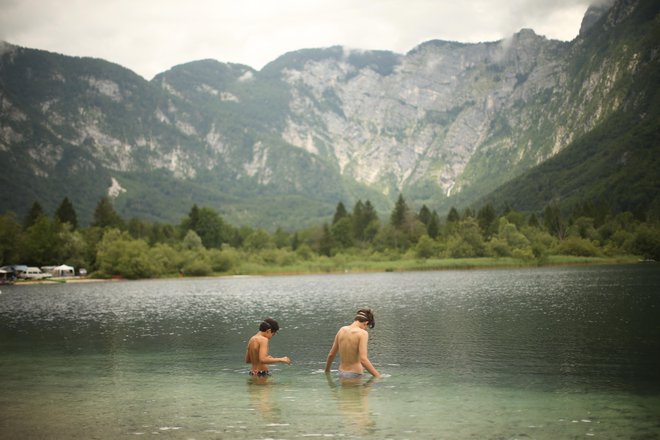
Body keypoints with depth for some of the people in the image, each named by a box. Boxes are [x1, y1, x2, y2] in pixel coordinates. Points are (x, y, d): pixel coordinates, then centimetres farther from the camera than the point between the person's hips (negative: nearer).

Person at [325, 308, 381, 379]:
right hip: (356, 376, -7)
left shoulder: (342, 330, 4)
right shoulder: (362, 333, -14)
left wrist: (327, 371, 27)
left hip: (342, 374, 7)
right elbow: (363, 360, -24)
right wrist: (379, 377, -19)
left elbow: (331, 354, 12)